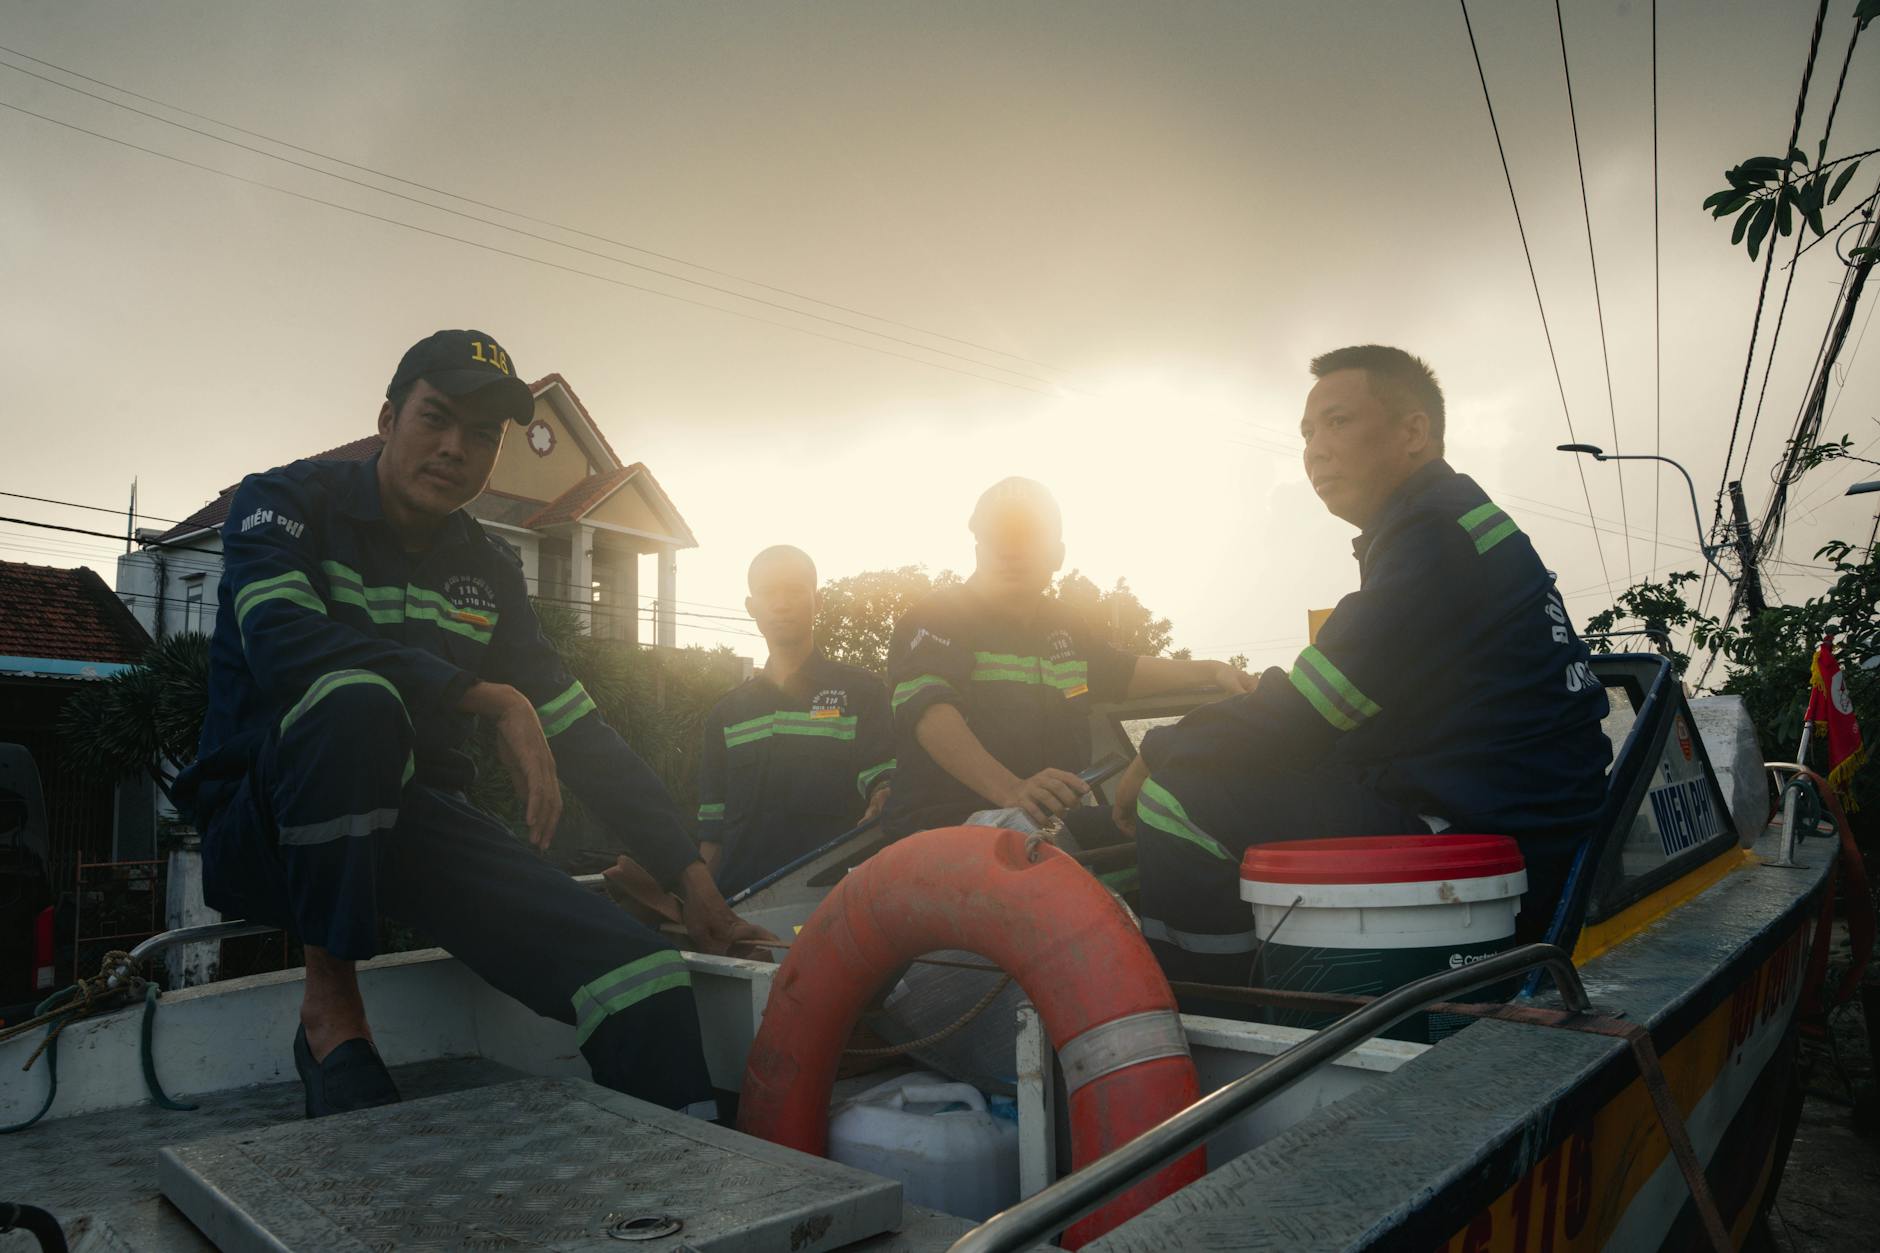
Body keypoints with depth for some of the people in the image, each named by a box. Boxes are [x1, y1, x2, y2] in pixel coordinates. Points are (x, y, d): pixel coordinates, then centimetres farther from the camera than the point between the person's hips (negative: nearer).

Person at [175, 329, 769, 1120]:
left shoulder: (487, 572, 9)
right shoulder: (287, 504, -3)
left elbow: (580, 731, 6)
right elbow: (283, 644, -25)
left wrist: (690, 876, 0)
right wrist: (493, 699, -28)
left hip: (410, 832, 3)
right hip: (266, 833, -3)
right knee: (356, 699, -38)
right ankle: (330, 1003, -19)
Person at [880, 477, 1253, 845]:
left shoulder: (1062, 625, 19)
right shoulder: (937, 618, -6)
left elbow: (1126, 673, 36)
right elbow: (931, 714, -25)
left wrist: (1211, 671, 23)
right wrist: (1010, 790, -41)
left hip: (1051, 821, 8)